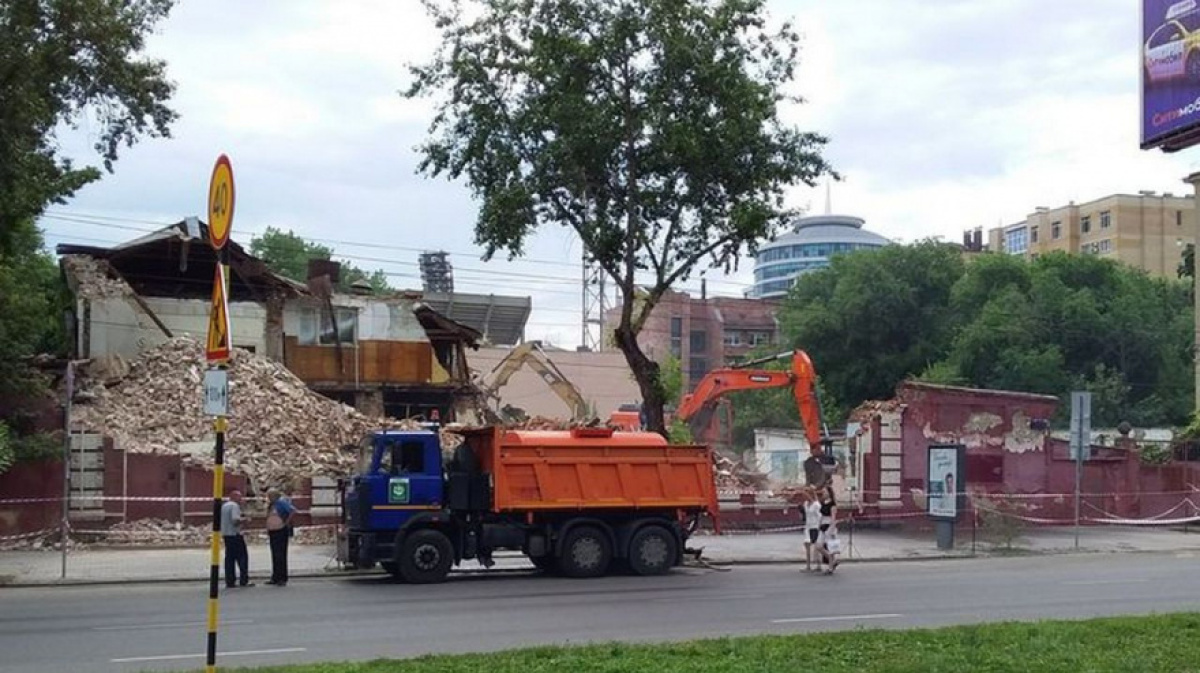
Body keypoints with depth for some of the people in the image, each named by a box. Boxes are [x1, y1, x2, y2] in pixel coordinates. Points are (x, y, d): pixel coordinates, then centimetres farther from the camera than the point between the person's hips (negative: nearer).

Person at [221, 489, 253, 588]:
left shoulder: (224, 506, 16)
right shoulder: (234, 506, -12)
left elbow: (221, 520, 21)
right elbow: (235, 519, -23)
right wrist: (244, 520, -6)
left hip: (226, 534, 9)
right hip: (235, 534, -9)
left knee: (229, 558, 8)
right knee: (242, 557, -4)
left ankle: (230, 581, 6)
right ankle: (244, 580, -7)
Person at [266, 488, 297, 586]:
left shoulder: (282, 502, -9)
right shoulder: (271, 505, 16)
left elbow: (293, 511, -19)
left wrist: (287, 522, -16)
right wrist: (268, 530, 17)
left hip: (281, 531, -9)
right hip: (272, 532, 9)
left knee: (280, 555, -9)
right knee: (274, 555, 10)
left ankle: (282, 579, -7)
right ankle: (275, 578, 16)